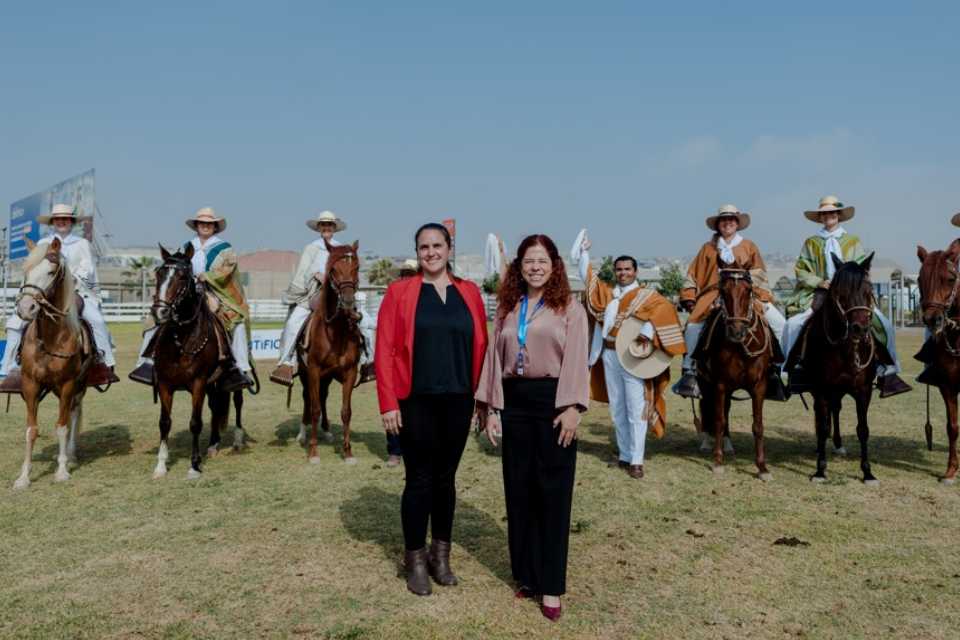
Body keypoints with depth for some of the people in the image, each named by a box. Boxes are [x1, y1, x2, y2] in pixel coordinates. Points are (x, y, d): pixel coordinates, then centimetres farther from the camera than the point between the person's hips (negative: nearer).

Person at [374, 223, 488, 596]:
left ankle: (441, 555, 28)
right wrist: (388, 403, -11)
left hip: (457, 402, 3)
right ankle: (415, 561, 20)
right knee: (419, 480, 4)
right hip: (416, 402, -2)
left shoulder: (470, 293, 7)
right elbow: (384, 351, -5)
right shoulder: (400, 292, -1)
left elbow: (481, 347, 8)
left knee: (446, 478, 13)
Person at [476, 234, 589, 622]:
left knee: (553, 492, 0)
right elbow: (494, 358, 10)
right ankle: (527, 574, 23)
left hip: (552, 400, -4)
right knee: (518, 491, 9)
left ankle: (551, 584, 9)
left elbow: (576, 360, -6)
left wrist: (571, 408, -15)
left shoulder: (570, 309, 0)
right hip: (514, 401, 4)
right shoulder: (506, 310, 12)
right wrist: (491, 408, 4)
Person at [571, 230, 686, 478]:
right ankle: (624, 455, 20)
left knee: (636, 410, -6)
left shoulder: (645, 295, -1)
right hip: (609, 355, 5)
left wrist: (648, 330, -28)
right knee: (617, 410, 10)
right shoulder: (606, 293, 15)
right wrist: (584, 253, 10)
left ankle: (636, 461, -2)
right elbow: (589, 278, 17)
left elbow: (664, 308, -16)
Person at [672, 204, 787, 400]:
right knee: (693, 326, -22)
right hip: (714, 294, 0)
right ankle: (689, 372, -11)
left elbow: (759, 273, 6)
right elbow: (693, 275, 13)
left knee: (779, 324, -16)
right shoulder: (708, 248, 17)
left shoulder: (749, 247, 16)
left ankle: (777, 369, -6)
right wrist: (689, 297, 0)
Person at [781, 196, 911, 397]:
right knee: (792, 325, -22)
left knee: (884, 325, -16)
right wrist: (819, 282, -10)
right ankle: (796, 370, -9)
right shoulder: (811, 243, 13)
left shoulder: (853, 241, 15)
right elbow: (801, 270, 6)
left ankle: (887, 372, -8)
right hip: (820, 295, 0)